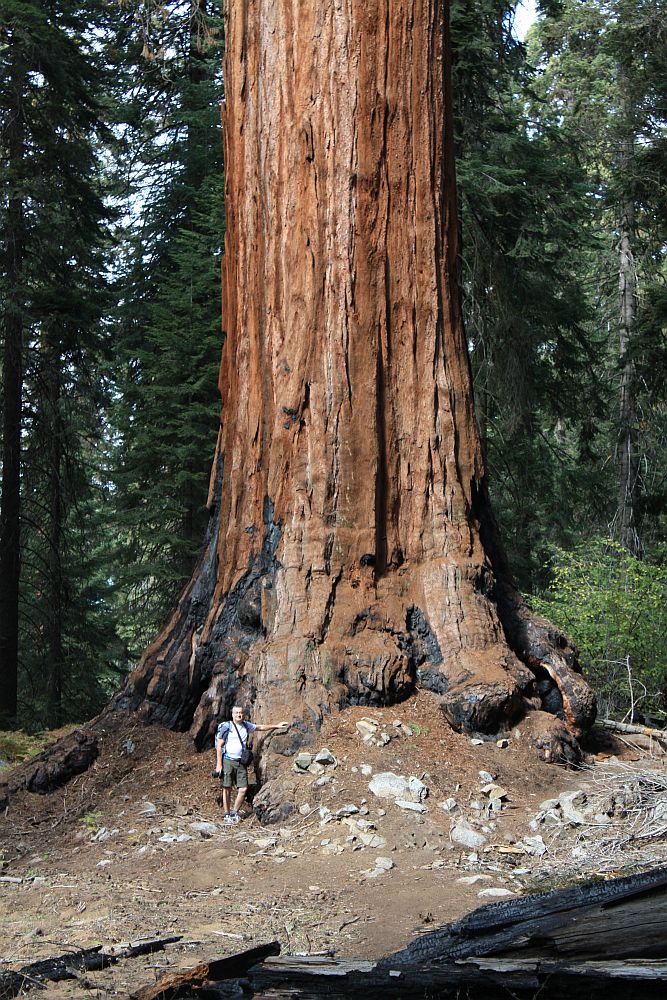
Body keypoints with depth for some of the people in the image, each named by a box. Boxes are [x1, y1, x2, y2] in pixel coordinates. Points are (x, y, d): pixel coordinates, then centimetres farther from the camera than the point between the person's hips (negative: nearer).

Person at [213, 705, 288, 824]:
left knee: (243, 789, -4)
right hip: (228, 761, -4)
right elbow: (219, 746, -3)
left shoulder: (246, 726, 11)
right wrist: (219, 764, -9)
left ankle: (234, 813, 10)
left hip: (241, 763, 4)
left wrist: (276, 726, 27)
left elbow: (261, 728, 28)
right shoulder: (226, 727, -3)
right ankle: (226, 814, 8)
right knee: (227, 789, -2)